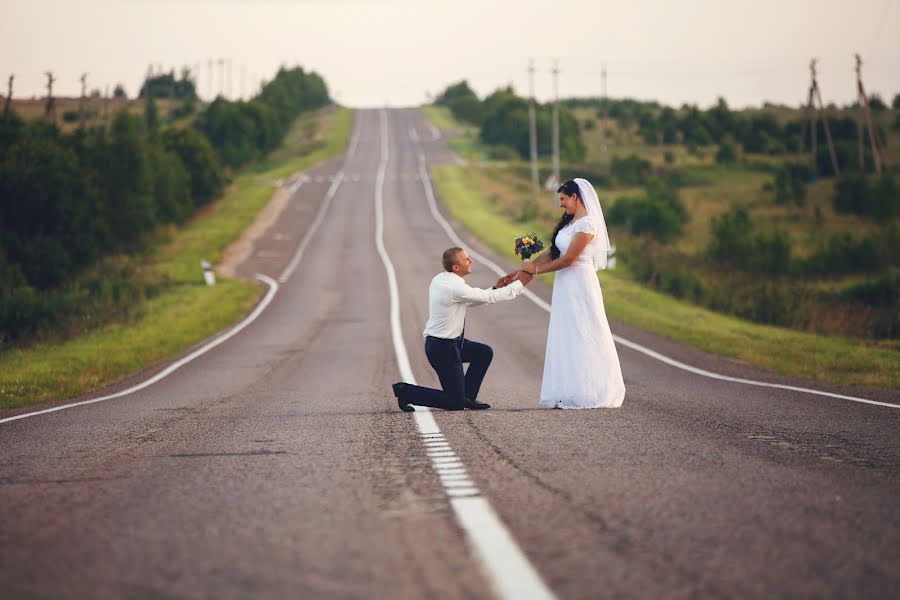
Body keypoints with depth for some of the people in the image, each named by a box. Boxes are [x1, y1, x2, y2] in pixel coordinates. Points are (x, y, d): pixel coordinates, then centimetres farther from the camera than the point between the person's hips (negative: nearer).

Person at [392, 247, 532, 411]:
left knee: (484, 353, 18)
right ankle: (406, 391, 0)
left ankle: (468, 396, 21)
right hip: (443, 348, -10)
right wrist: (520, 284, -6)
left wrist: (497, 288, 8)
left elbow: (470, 299, 14)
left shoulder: (440, 279, 3)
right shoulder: (455, 287, -24)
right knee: (455, 403, -2)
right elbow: (489, 298, -15)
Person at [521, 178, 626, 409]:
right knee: (566, 338, 6)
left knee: (581, 337, -4)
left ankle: (587, 394, 1)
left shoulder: (587, 224, -13)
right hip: (565, 286, 9)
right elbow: (552, 253, 14)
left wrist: (536, 270, -9)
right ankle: (570, 393, 8)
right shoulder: (569, 222, 15)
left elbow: (568, 259, -16)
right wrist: (525, 269, 7)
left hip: (579, 285, -9)